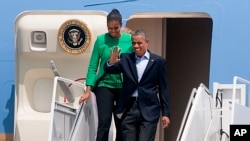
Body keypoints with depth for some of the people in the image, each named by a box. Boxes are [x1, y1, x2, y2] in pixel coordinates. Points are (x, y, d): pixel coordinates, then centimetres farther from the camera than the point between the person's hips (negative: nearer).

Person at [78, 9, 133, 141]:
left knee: (122, 125, 8)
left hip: (123, 87, 2)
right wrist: (88, 91, -8)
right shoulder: (101, 40, -3)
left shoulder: (129, 39, -1)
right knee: (104, 123, -8)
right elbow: (93, 66, -3)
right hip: (104, 85, -2)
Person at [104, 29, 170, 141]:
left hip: (149, 110, -2)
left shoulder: (158, 61, 4)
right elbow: (108, 70, 6)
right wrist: (111, 62, -18)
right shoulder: (126, 58, 10)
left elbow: (163, 89, 4)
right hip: (129, 109, 3)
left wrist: (165, 113, 1)